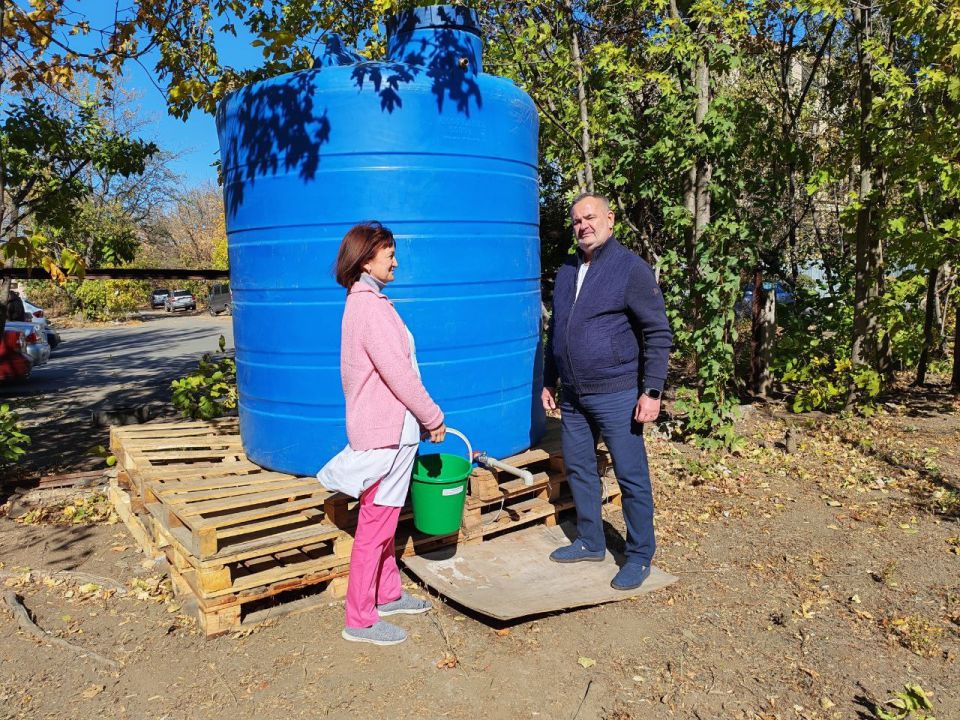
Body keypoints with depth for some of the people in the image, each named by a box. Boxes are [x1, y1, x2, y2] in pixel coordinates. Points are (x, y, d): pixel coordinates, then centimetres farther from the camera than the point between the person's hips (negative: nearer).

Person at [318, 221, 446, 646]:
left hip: (384, 426, 10)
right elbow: (399, 373, -20)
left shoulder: (362, 302, 12)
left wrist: (420, 417, 15)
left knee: (383, 520, 21)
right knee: (375, 525, 1)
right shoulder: (371, 306, -19)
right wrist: (433, 418, -9)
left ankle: (387, 594, 37)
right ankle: (360, 620, 15)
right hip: (385, 431, -10)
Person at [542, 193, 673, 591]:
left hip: (616, 394, -7)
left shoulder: (631, 268, -9)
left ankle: (639, 556, 18)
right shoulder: (566, 272, 11)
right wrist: (549, 382, 19)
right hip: (573, 396, 7)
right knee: (578, 469, 15)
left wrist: (652, 391, -15)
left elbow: (659, 333, -10)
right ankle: (590, 542, 32)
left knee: (632, 476, 3)